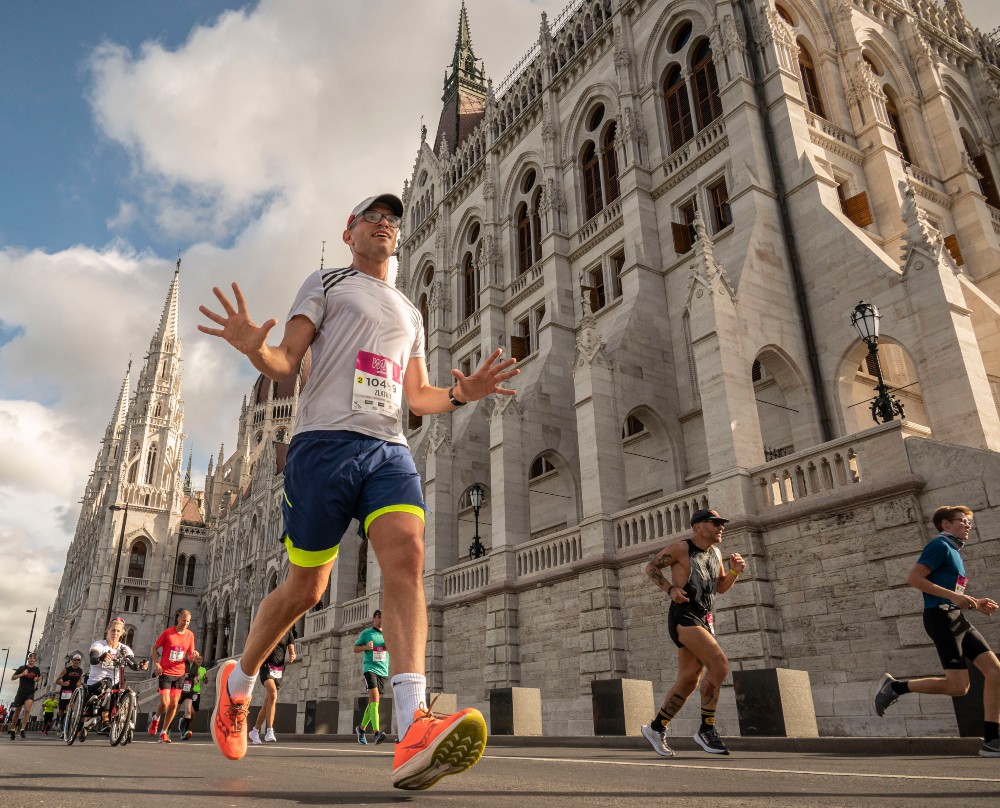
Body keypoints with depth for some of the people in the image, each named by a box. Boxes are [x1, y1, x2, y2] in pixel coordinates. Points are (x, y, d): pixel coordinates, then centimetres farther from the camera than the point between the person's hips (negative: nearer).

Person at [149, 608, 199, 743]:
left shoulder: (190, 635, 1)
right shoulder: (167, 632, -9)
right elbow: (154, 648, 1)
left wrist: (194, 655, -15)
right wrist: (156, 663, -12)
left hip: (179, 674, 3)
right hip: (165, 672, -3)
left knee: (174, 705, 4)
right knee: (165, 703, -10)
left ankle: (164, 732, 19)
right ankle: (156, 718, 24)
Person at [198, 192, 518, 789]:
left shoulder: (409, 312, 27)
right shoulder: (326, 283, 15)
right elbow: (287, 365, 4)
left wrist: (461, 394, 2)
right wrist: (255, 348, -19)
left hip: (390, 449, 4)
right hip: (325, 440, -3)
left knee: (408, 556, -22)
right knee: (305, 588, 2)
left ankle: (414, 729, -31)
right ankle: (238, 681, 30)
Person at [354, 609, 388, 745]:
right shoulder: (366, 633, 5)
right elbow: (355, 649, 9)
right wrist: (366, 647, -11)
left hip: (383, 670, 5)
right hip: (369, 667, -4)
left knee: (373, 701, 10)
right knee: (374, 697, -22)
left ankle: (361, 727, 31)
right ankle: (376, 732, -30)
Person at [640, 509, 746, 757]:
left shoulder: (715, 553, 15)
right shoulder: (681, 548, -7)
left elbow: (721, 587, 22)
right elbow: (651, 567, -1)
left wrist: (734, 571, 3)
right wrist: (670, 589, -15)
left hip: (705, 619, 8)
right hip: (683, 617, -8)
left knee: (688, 681, 8)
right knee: (720, 663, -22)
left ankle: (655, 728, 22)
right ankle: (706, 730, -11)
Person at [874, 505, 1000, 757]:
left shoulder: (954, 551, 23)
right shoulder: (940, 545, -6)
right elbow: (913, 578, -17)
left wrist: (975, 603, 12)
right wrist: (952, 595, -19)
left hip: (957, 618, 9)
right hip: (940, 616, -9)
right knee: (959, 686, -12)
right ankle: (896, 686, 1)